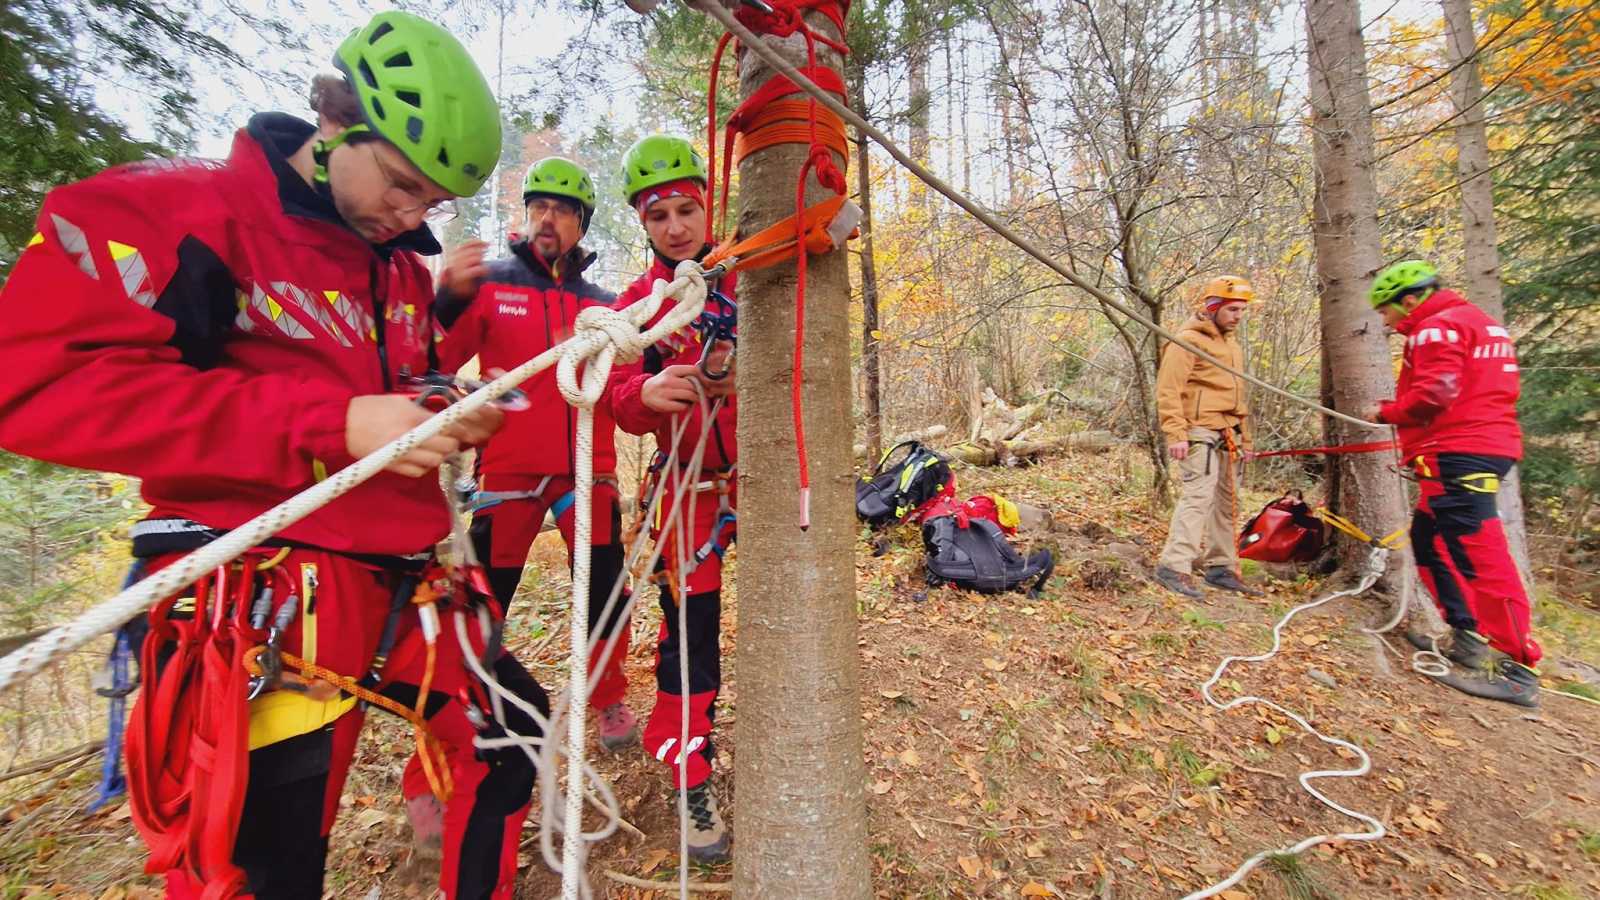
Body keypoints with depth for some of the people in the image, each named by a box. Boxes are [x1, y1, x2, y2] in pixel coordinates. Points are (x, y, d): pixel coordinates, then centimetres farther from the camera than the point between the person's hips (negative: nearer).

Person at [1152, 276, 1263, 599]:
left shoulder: (1231, 344, 24)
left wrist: (1244, 439, 25)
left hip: (1227, 436, 9)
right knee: (1199, 494, -18)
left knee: (1225, 502, 10)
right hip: (1200, 432, -9)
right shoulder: (1189, 340, -5)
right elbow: (1168, 390, -14)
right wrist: (1175, 433, -22)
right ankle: (1175, 566, -19)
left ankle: (1221, 568, 19)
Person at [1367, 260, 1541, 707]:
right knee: (1428, 540, 18)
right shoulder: (1479, 322, 23)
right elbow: (1499, 389, 23)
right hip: (1487, 446, 11)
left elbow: (1434, 393, -21)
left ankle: (1519, 671, -3)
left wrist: (1386, 413, -4)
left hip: (1456, 456, -11)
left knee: (1479, 556, -8)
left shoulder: (1436, 329, -10)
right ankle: (1467, 636, 22)